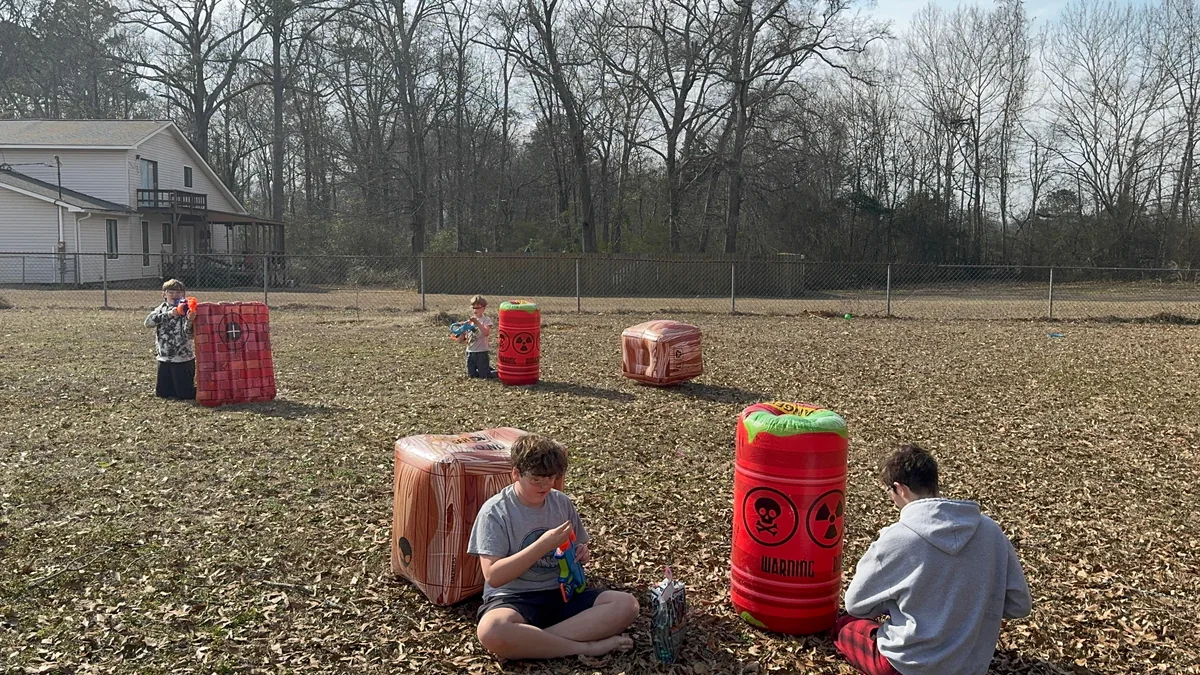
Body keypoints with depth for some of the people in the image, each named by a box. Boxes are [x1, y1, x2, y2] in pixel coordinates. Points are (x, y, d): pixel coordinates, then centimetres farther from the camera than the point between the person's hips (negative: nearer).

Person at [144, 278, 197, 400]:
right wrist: (168, 314, -24)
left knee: (185, 394, -3)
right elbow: (148, 322, -12)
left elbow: (188, 335, -17)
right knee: (162, 393, 10)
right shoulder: (161, 309, 5)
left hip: (184, 359, -4)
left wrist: (190, 321, -38)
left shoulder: (187, 310, -7)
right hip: (164, 359, 4)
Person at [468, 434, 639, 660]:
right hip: (513, 598, -5)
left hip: (562, 593, 5)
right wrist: (543, 545, -24)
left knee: (627, 604, -19)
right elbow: (493, 576, -17)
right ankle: (586, 647, -25)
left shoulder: (563, 503, 5)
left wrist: (581, 554, -7)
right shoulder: (495, 512, -10)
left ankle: (532, 637, -24)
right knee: (491, 631, -40)